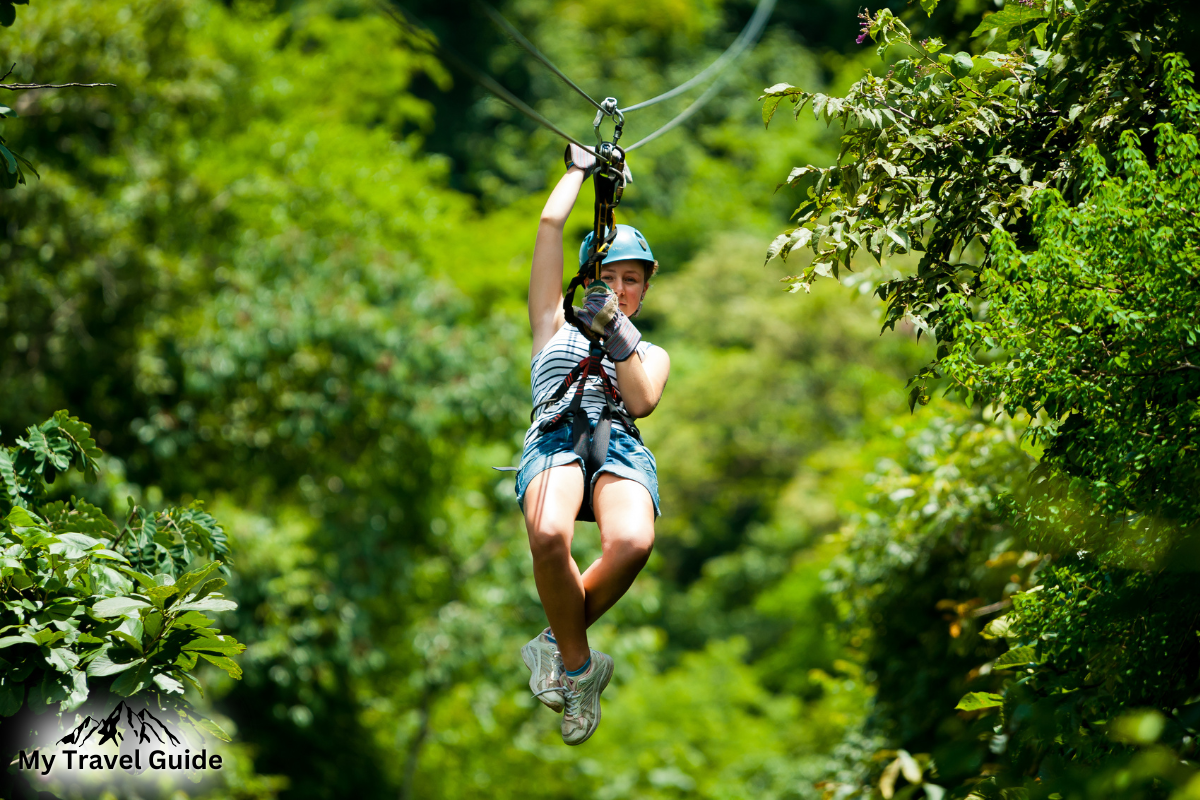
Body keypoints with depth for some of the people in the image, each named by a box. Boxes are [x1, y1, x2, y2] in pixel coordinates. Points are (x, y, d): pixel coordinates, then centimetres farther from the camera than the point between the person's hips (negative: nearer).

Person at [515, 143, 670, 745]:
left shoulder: (652, 354, 32)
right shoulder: (556, 327, 30)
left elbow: (641, 401, 8)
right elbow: (550, 224, 26)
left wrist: (617, 333, 0)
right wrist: (580, 170, 37)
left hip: (621, 446, 1)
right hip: (555, 439, -1)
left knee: (632, 542, -37)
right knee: (549, 535, -39)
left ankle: (558, 643, -10)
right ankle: (580, 667, -16)